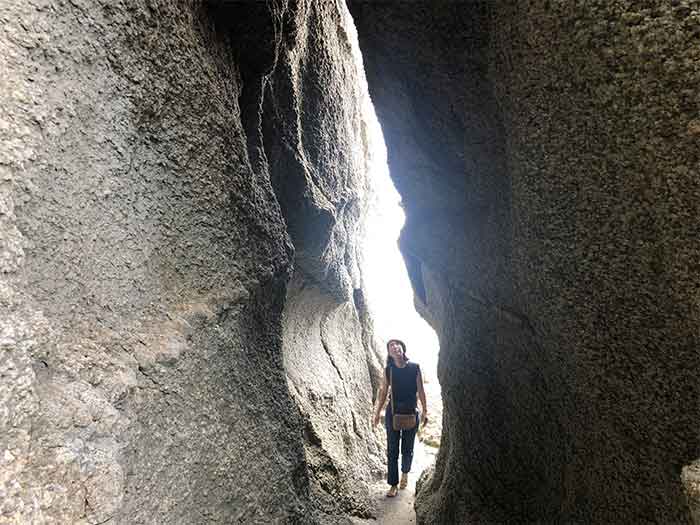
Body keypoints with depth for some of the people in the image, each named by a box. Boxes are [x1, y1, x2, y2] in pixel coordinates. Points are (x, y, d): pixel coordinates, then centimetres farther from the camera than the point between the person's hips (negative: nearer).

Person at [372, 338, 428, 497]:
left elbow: (420, 390, 0)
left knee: (407, 449, 12)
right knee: (392, 450, 4)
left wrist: (425, 411, 0)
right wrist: (377, 413, 3)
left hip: (411, 412, 0)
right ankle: (393, 484, 18)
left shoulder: (414, 367, -6)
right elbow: (383, 392, 3)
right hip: (392, 412, 0)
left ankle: (405, 473, 41)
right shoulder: (388, 370, -3)